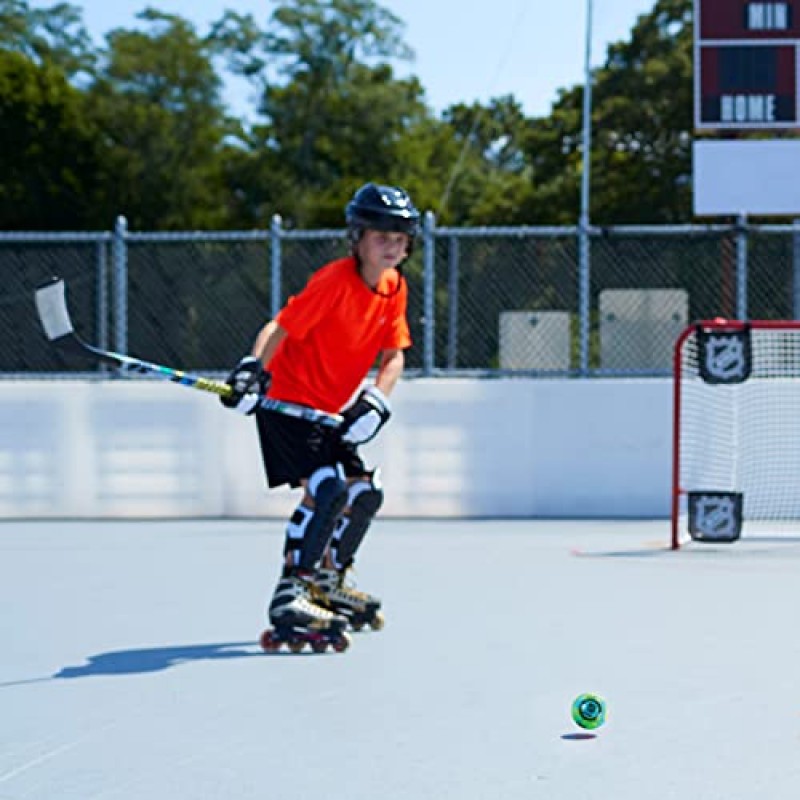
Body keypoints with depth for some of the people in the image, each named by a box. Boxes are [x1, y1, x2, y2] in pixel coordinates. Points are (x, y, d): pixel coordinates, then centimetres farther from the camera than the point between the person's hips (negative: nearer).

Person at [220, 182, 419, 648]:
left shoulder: (395, 290, 2)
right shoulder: (334, 281, -20)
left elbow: (393, 355, 3)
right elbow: (281, 327, -22)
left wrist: (375, 401, -13)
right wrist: (254, 369, -38)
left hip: (331, 412, 8)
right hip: (287, 400, -8)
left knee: (366, 492, 11)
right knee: (327, 488, -24)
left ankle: (329, 583, 30)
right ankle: (289, 596, -21)